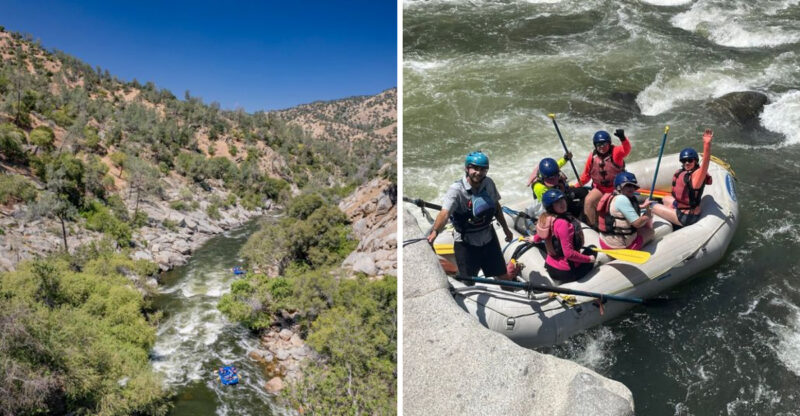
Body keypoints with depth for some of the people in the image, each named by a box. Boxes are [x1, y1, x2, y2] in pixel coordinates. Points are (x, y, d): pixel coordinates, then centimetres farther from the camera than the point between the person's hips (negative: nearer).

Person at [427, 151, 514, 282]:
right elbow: (445, 213, -36)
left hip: (488, 238, 5)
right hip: (466, 243, -5)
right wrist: (434, 232, -53)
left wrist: (505, 228, 17)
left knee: (504, 277, 16)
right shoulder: (456, 189, -23)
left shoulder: (489, 183, -6)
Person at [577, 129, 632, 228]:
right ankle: (591, 225, -5)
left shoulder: (616, 152, -14)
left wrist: (623, 138, -58)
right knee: (588, 201, -21)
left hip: (616, 188, -1)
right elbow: (586, 174, 7)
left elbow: (626, 150, -38)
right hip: (599, 189, 2)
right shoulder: (593, 156, -5)